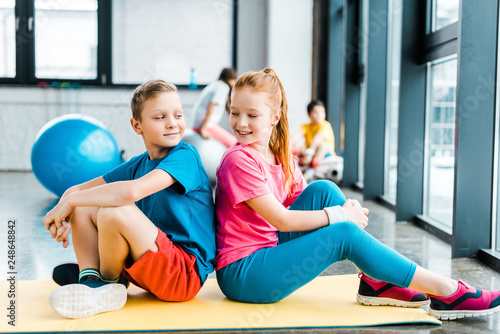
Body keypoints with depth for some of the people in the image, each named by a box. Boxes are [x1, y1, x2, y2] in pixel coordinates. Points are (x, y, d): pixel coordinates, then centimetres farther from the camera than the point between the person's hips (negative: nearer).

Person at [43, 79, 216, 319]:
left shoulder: (185, 156, -15)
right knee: (83, 208, 6)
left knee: (115, 212, -29)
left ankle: (109, 284, -4)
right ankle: (92, 282, -5)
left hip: (185, 274, -8)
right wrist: (62, 215, -11)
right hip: (151, 270, 8)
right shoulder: (138, 164, 10)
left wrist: (71, 201, -18)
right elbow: (78, 190, 12)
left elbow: (132, 191, -32)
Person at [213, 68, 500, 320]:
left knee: (322, 190, -5)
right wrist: (338, 215, -14)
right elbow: (280, 219, -21)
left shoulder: (281, 158, 9)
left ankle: (375, 281, -6)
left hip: (269, 247, 8)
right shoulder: (239, 159, -17)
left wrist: (347, 207, -13)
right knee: (344, 234, -18)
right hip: (241, 276, -7)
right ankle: (446, 292, -11)